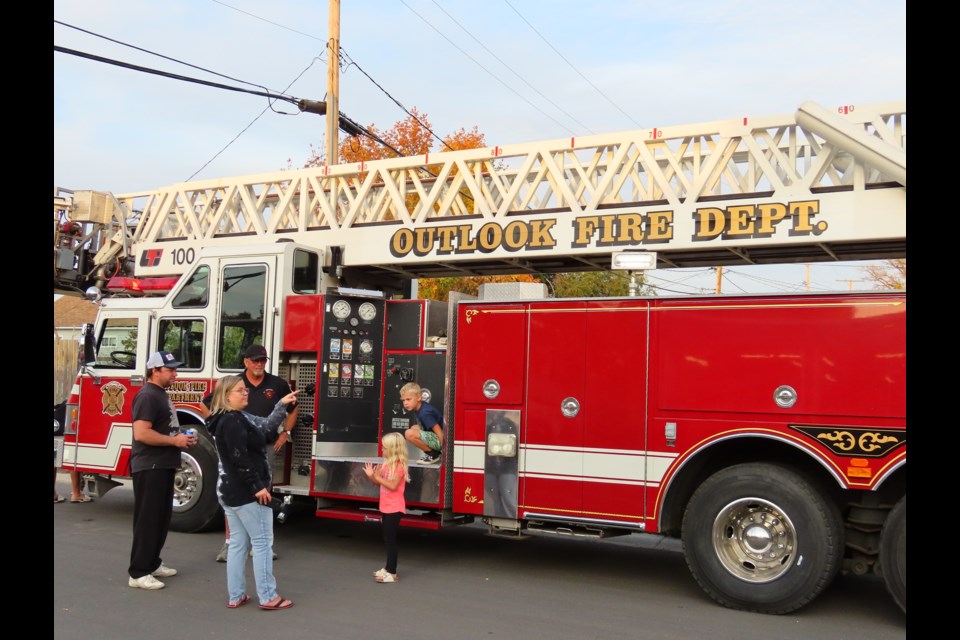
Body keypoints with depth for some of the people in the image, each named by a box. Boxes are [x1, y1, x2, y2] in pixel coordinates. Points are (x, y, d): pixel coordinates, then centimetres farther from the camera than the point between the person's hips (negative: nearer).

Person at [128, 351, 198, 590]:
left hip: (163, 467, 10)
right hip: (149, 468, -10)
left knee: (161, 518, 15)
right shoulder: (147, 396, -16)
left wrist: (182, 438, 9)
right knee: (147, 519, -6)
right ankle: (138, 573, -1)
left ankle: (152, 563, 25)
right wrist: (174, 441, -19)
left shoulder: (161, 395, 16)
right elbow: (141, 433, -26)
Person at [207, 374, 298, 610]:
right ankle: (268, 597, 3)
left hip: (230, 491, 10)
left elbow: (266, 425, 20)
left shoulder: (240, 417, 12)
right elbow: (240, 459, -24)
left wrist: (282, 404, 11)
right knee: (262, 542, -2)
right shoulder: (232, 421, -18)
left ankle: (235, 596, 18)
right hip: (246, 493, -10)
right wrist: (258, 487, -22)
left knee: (238, 543, 13)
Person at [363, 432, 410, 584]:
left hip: (394, 508, -9)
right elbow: (380, 483, 15)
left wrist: (378, 477, -22)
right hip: (386, 507, 9)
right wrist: (372, 476, -1)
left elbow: (393, 485, -25)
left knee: (391, 539, -6)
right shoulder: (386, 463, 10)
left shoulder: (399, 464, -17)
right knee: (387, 539, 16)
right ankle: (388, 568, 27)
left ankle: (392, 573, -2)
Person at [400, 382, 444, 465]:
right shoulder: (418, 408, 7)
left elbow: (439, 432, -24)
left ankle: (432, 454, -7)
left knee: (409, 434, -22)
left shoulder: (424, 413, -22)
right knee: (414, 428, 27)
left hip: (440, 440, -11)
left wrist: (443, 448, -23)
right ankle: (436, 452, 14)